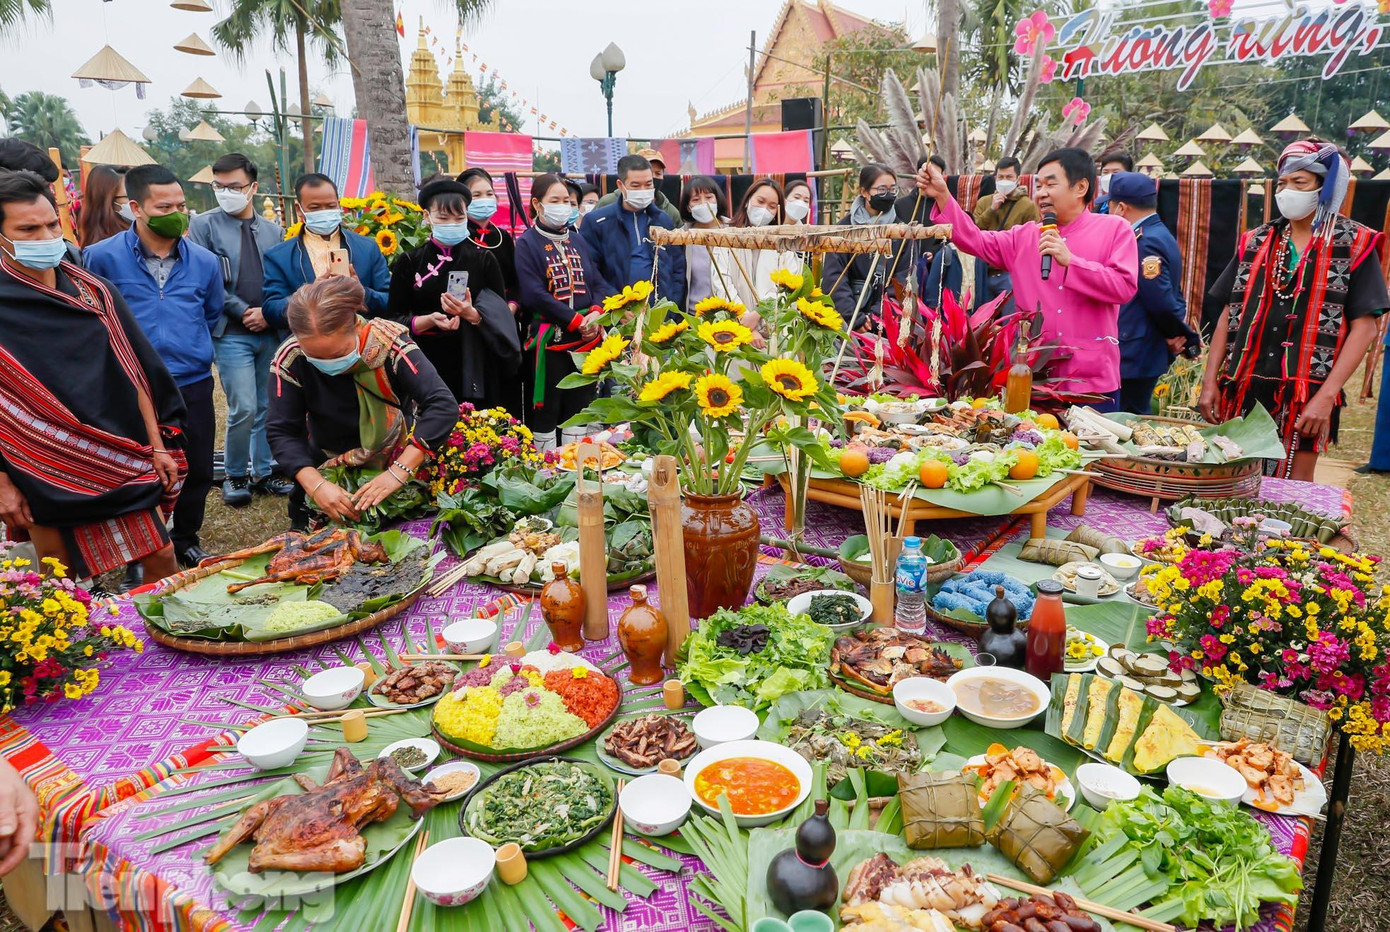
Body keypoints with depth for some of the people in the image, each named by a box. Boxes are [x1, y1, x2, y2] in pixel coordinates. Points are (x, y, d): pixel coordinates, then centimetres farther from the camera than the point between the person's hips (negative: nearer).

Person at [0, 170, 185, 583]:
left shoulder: (95, 292, 4)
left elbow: (134, 371, 8)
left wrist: (157, 445, 5)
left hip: (121, 458, 3)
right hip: (43, 476, -2)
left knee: (162, 558, 5)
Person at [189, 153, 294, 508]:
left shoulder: (273, 230, 11)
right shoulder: (204, 225, 2)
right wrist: (243, 312, -10)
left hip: (270, 331, 4)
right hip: (231, 333, -3)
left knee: (267, 407, 9)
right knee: (244, 409, -9)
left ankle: (263, 472, 23)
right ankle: (234, 475, 11)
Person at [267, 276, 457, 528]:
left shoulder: (389, 344, -30)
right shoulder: (289, 359, -23)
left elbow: (443, 406, -36)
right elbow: (281, 432, -20)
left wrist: (397, 473, -43)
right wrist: (315, 485, -38)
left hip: (397, 459, -1)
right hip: (327, 470, 2)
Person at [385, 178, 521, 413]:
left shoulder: (484, 260, 6)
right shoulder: (408, 263, 6)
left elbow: (502, 318, 2)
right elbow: (394, 319, 3)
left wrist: (472, 315, -17)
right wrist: (430, 320, -15)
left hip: (475, 369, 0)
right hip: (426, 368, 0)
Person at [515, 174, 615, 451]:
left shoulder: (577, 240, 14)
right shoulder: (526, 244, -4)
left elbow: (598, 282, 9)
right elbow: (533, 293, -15)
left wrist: (596, 312, -12)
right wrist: (576, 321, -17)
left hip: (585, 338, 5)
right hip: (548, 339, -5)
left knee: (579, 406, 11)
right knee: (545, 409, 1)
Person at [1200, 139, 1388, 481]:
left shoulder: (1354, 244, 1)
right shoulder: (1256, 242, 11)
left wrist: (1326, 396, -15)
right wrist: (1211, 380, 3)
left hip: (1307, 393, -3)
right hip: (1244, 388, 3)